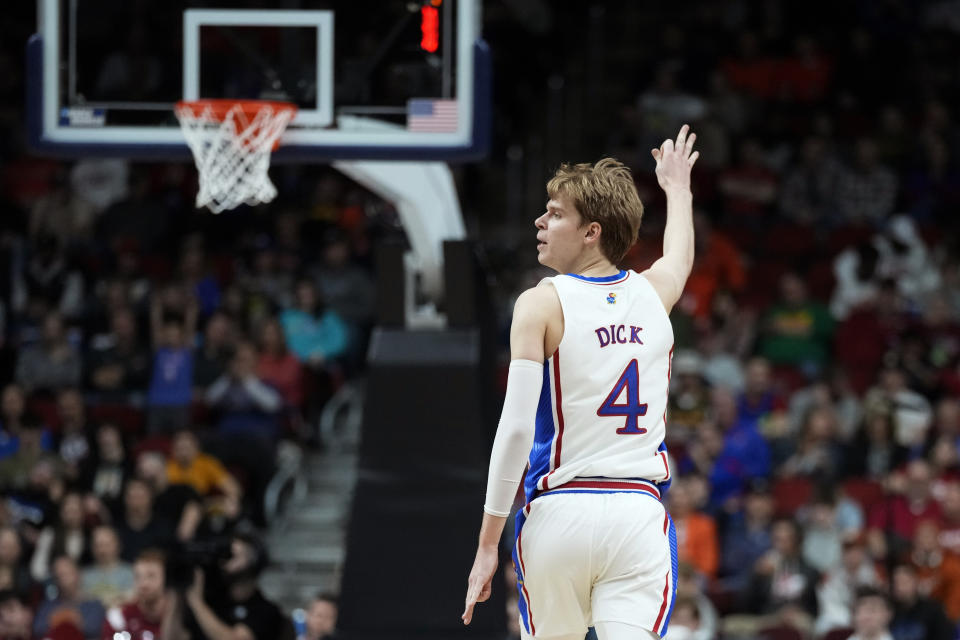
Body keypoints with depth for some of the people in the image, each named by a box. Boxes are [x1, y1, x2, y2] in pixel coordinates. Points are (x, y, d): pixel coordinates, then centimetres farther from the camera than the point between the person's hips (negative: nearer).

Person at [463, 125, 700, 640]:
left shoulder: (542, 304, -3)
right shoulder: (654, 292, 10)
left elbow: (516, 427, -10)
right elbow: (681, 256, 38)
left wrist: (487, 544, -7)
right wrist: (677, 187, 59)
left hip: (559, 513, -2)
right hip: (639, 511, 2)